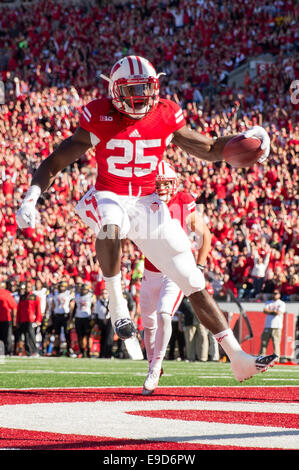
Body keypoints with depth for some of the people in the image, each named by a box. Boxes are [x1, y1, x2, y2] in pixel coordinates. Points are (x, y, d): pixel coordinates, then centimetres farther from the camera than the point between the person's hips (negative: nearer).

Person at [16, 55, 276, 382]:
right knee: (111, 223, -44)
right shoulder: (100, 119, -11)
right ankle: (116, 304, -27)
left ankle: (237, 358, 6)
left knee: (195, 283, 0)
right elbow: (56, 161, -9)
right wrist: (31, 197, -23)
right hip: (107, 197, -3)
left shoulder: (166, 117, -2)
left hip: (147, 204, 3)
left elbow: (211, 150, 9)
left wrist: (243, 140, -10)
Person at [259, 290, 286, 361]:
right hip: (267, 326, 4)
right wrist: (274, 311, -6)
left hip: (277, 326, -4)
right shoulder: (268, 303, 19)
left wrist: (269, 311, 0)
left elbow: (279, 312, -10)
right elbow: (265, 311, 2)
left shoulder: (282, 303, 6)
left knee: (276, 342, -10)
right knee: (264, 341, 0)